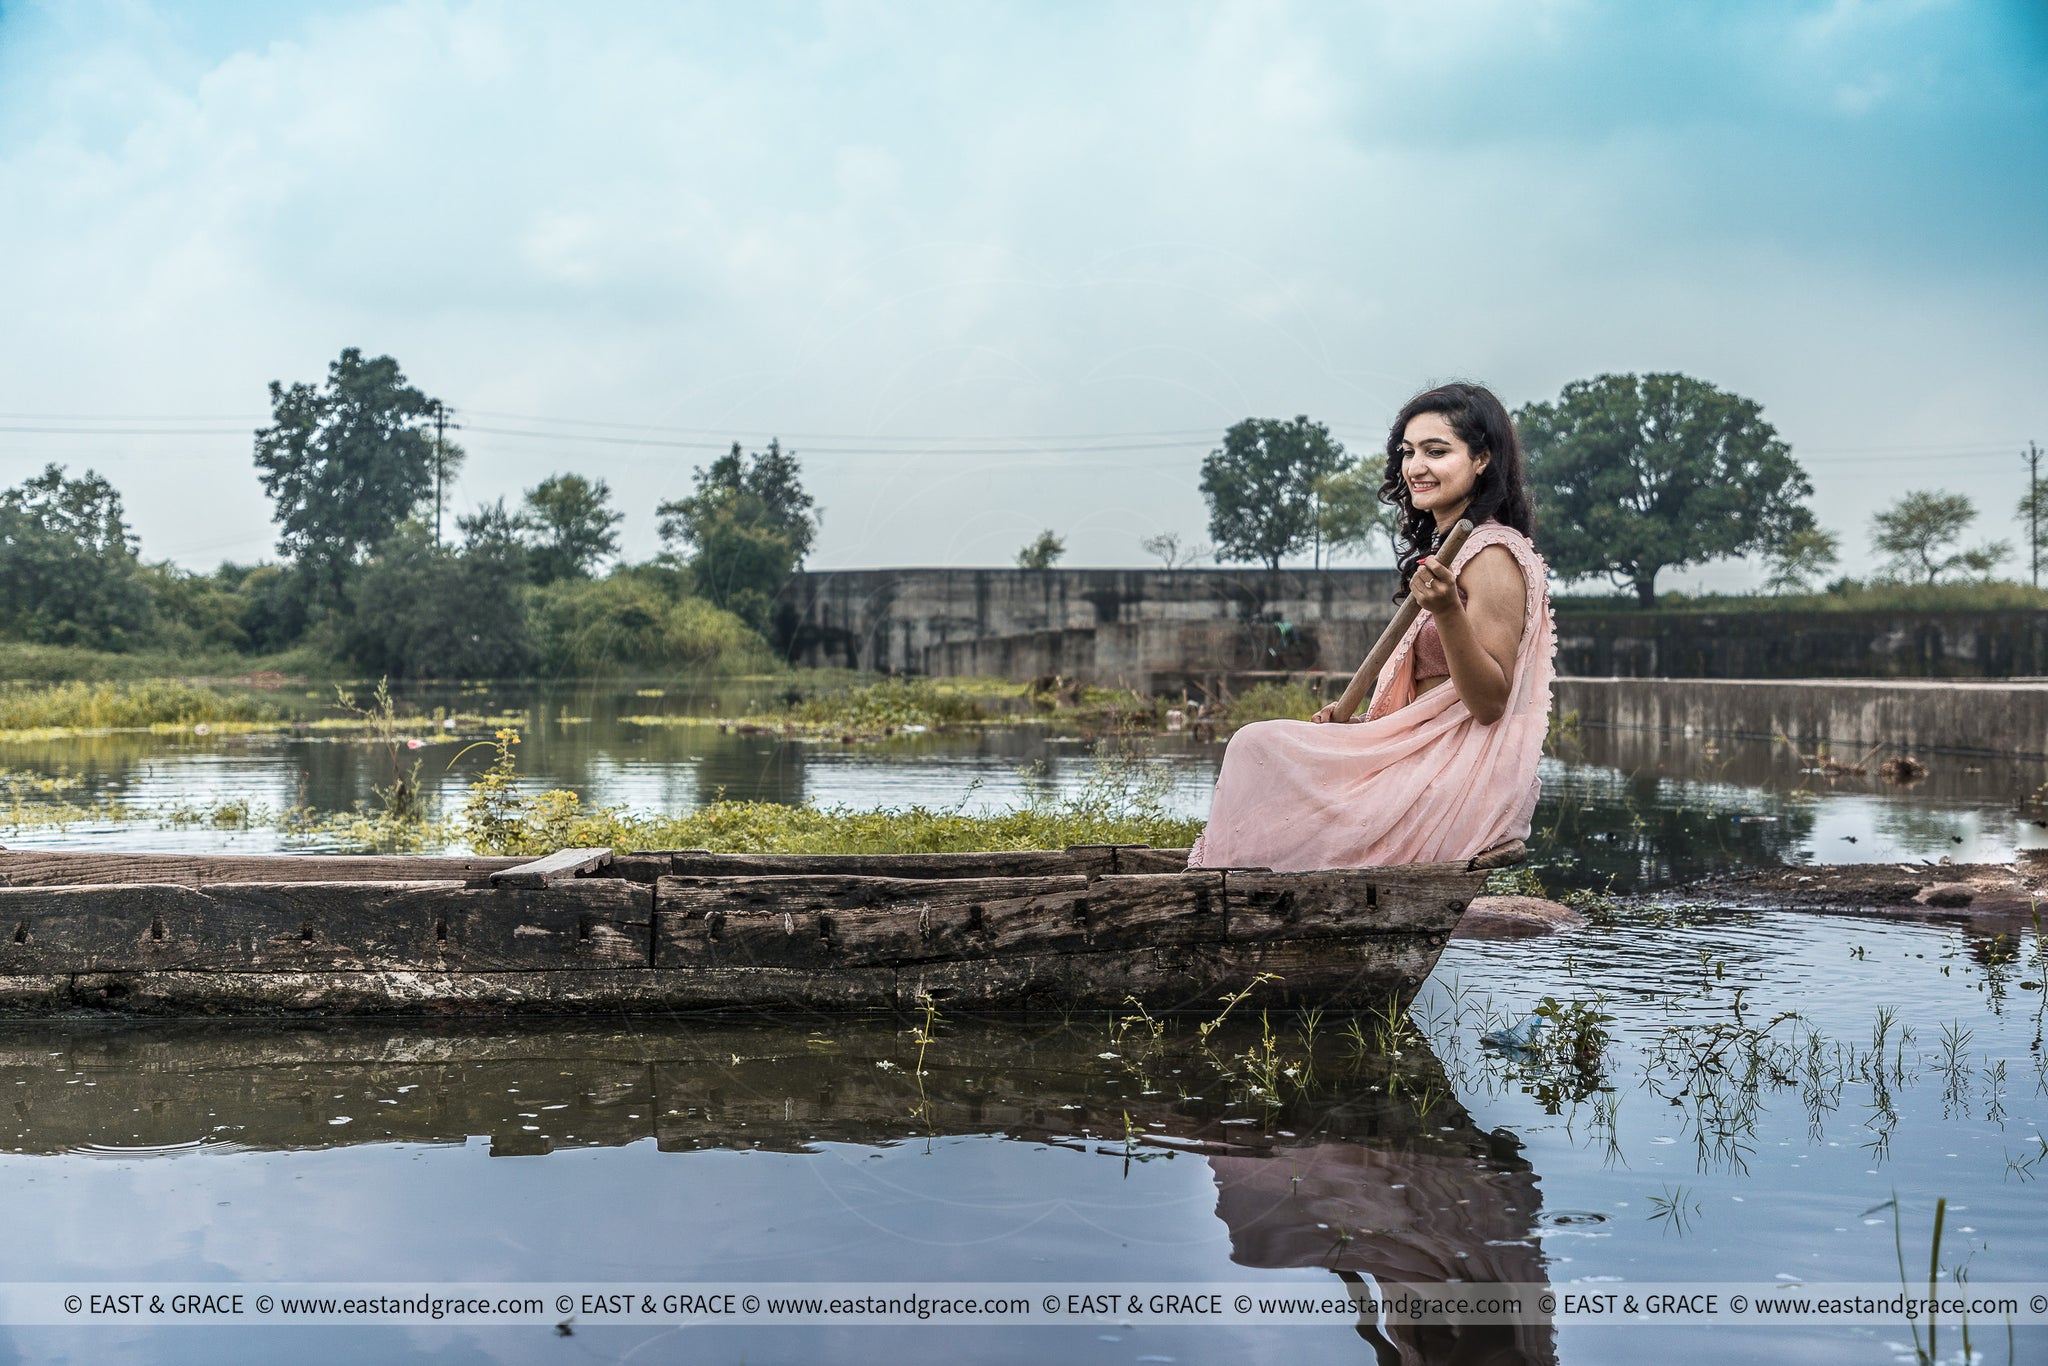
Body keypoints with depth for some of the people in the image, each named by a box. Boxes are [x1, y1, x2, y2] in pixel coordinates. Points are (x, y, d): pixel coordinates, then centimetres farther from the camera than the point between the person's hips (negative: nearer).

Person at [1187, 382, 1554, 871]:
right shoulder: (1440, 546, 17)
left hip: (1464, 778, -10)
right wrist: (1357, 720, 10)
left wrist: (1447, 610, -30)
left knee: (1260, 750, -13)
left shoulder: (1493, 556, -13)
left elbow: (1489, 702, -18)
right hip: (1429, 761, 10)